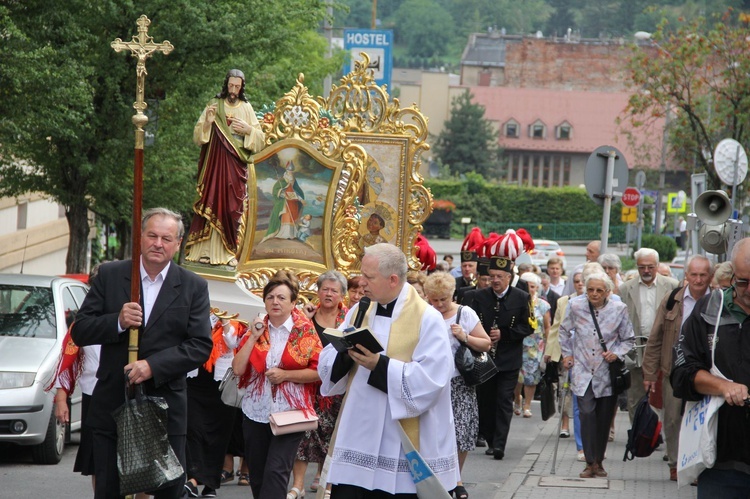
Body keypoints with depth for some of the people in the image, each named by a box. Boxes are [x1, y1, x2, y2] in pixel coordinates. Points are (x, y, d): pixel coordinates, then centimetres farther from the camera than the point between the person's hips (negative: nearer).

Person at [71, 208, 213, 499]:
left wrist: (153, 366, -17)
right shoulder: (109, 275, 4)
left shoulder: (193, 287, 3)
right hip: (112, 407, 1)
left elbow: (201, 346, -4)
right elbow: (79, 332, 3)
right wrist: (117, 322, -17)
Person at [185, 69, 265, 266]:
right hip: (215, 162, -1)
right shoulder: (214, 105, 5)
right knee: (212, 201, -5)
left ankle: (228, 252, 1)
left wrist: (248, 129, -11)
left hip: (236, 165, 1)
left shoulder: (246, 108, 8)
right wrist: (207, 122, -15)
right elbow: (198, 136, 3)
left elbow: (260, 139, 7)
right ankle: (204, 250, -4)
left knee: (232, 206, -1)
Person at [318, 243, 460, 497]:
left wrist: (379, 366, -23)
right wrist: (345, 353, -13)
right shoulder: (359, 311, 10)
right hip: (356, 437, 5)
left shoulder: (427, 319, -8)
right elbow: (328, 366, 8)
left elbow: (429, 381, -18)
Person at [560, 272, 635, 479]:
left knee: (604, 417, 4)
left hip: (607, 373, 0)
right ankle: (590, 462, -11)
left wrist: (616, 353, -10)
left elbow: (628, 339, 7)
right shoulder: (576, 307, -1)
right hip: (583, 371, 0)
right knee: (587, 413, -14)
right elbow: (564, 331, 17)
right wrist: (567, 354, 11)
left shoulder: (619, 310, -4)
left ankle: (598, 461, 17)